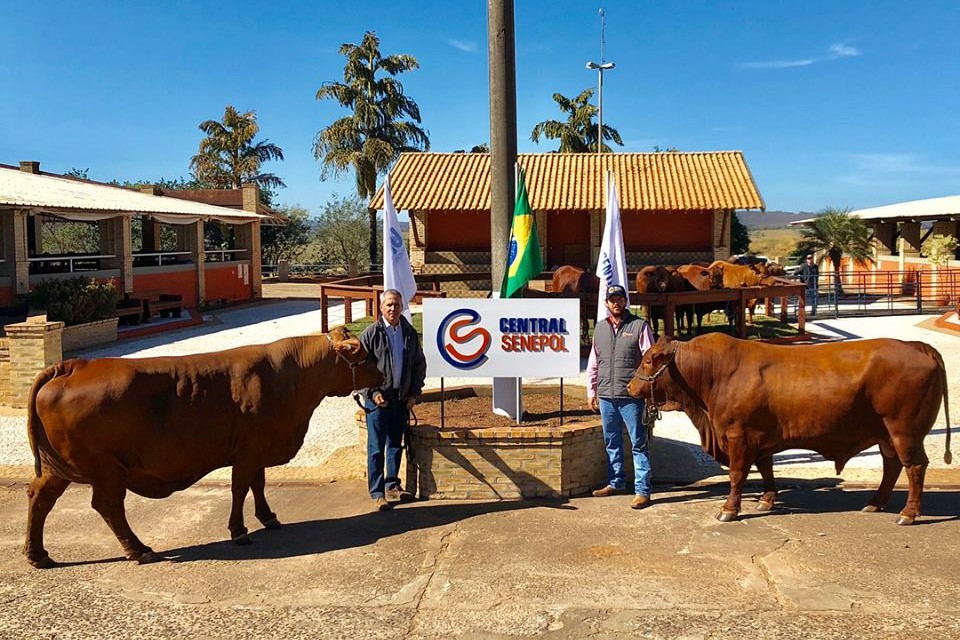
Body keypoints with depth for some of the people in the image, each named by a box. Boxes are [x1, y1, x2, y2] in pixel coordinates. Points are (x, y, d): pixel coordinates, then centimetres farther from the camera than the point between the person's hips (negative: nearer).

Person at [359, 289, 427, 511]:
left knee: (396, 444, 14)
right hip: (378, 400, -4)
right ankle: (377, 493, 5)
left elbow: (419, 365, 13)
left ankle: (392, 486, 27)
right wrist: (372, 393, -14)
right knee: (376, 447, -1)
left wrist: (414, 393, 5)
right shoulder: (371, 334, -6)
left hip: (402, 399, 4)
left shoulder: (410, 333, 7)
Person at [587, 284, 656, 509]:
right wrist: (591, 391, 14)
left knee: (638, 443, -1)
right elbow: (593, 363, 16)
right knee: (611, 442, 15)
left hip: (631, 396, -5)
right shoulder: (600, 328, 12)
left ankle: (642, 490, 5)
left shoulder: (640, 326, -2)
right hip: (605, 396, 5)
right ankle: (616, 483, 29)